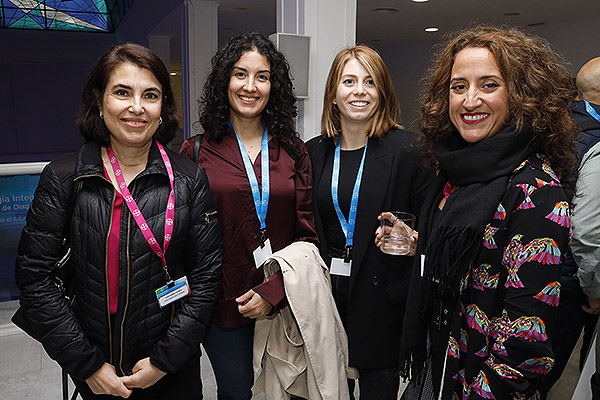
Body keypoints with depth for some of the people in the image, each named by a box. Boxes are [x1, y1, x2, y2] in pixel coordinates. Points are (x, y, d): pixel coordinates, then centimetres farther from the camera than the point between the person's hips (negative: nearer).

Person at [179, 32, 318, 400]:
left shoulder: (293, 152, 2)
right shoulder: (197, 152, -2)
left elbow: (306, 235, -1)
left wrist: (274, 292, -11)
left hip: (282, 302, 2)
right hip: (223, 304, -1)